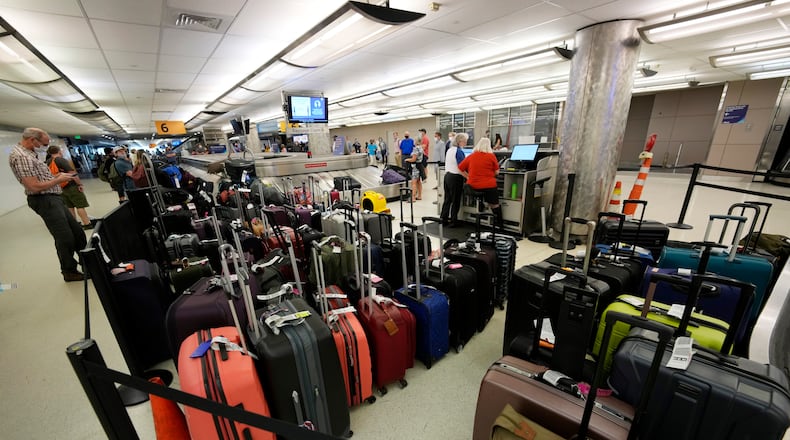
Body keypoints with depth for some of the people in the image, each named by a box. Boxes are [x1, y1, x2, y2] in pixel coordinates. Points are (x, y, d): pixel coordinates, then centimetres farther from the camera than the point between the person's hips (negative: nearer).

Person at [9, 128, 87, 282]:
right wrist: (59, 180, -11)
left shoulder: (28, 154, 14)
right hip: (45, 201, -10)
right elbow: (34, 187, -22)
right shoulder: (21, 157, -17)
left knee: (77, 231, 13)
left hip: (53, 199, 10)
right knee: (65, 237, -4)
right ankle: (69, 272, 9)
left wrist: (57, 176, 9)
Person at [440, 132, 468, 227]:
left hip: (447, 176, 8)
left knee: (447, 199, 14)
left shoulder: (449, 149, 11)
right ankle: (453, 222, 10)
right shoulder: (459, 152, -15)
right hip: (455, 177, -8)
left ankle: (443, 219, 19)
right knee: (455, 201, 3)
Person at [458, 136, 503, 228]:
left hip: (473, 186, 3)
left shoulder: (471, 156, 3)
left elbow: (460, 168, 5)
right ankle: (499, 225, 18)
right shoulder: (491, 156, -3)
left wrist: (468, 176, 11)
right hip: (489, 185, -3)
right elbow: (497, 172, 2)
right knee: (495, 205, 11)